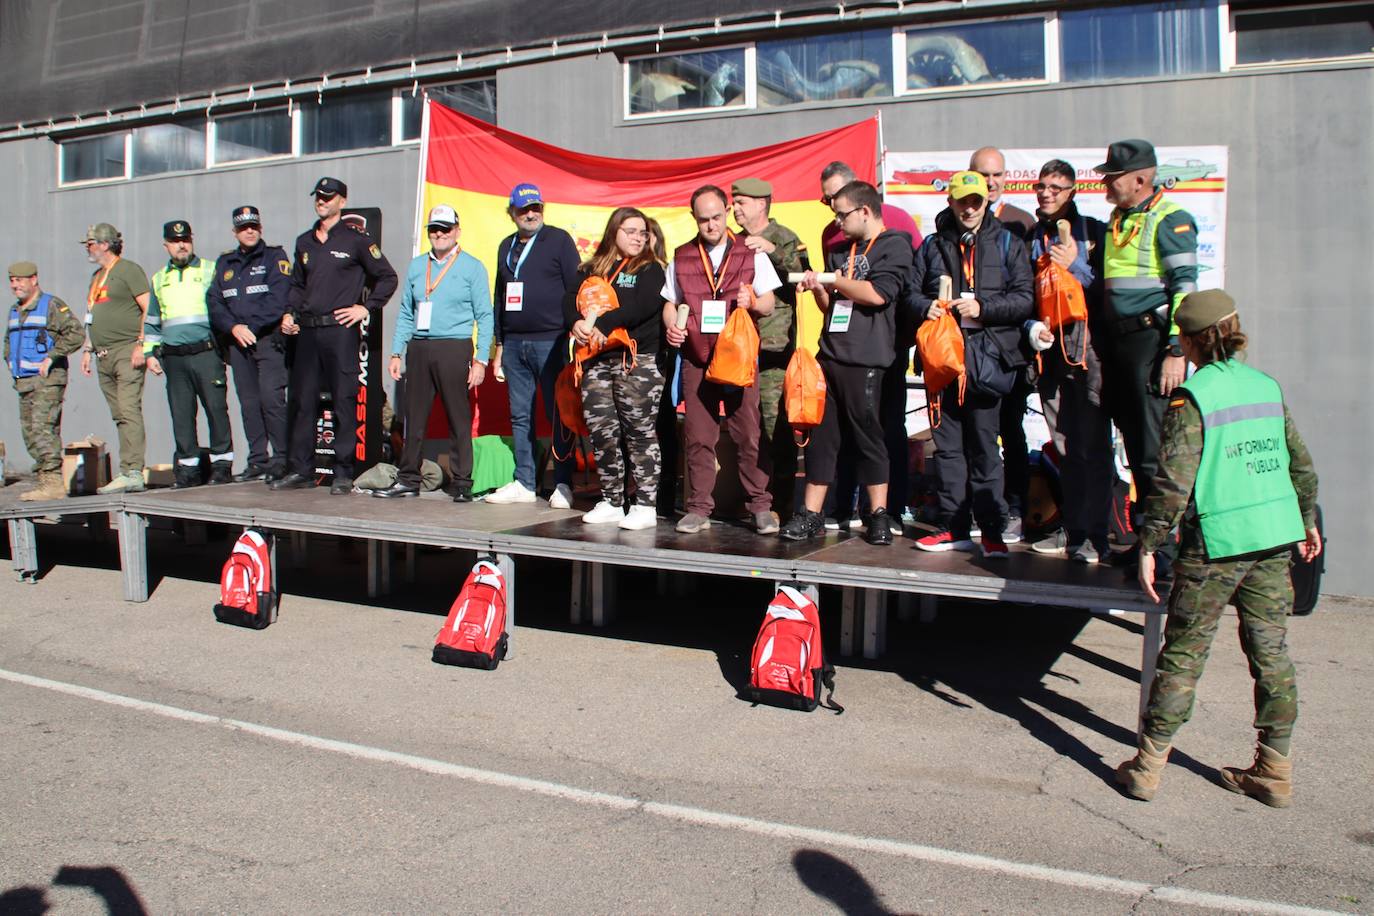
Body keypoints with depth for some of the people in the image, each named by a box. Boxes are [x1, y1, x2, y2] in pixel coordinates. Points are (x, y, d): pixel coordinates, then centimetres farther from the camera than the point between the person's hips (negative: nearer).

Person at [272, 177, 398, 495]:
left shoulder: (356, 240, 1)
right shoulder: (304, 242, 18)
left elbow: (387, 278, 3)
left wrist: (365, 308, -5)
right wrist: (289, 314, 12)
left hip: (340, 330, -6)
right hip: (307, 331, 6)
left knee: (344, 401, -3)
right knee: (301, 400, 6)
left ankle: (343, 473, 3)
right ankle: (300, 469, 14)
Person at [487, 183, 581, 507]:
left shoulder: (559, 240, 1)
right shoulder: (506, 246, 17)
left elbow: (575, 288, -3)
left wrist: (572, 333, -8)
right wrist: (500, 341, 18)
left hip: (550, 342, -6)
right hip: (514, 343, 6)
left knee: (558, 416, -1)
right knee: (520, 416, 7)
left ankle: (563, 484, 4)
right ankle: (524, 483, 14)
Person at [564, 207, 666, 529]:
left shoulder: (650, 270, 5)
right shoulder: (592, 270, 18)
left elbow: (640, 306, -13)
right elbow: (570, 301, 6)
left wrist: (601, 323, -18)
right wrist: (578, 323, -15)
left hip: (638, 359, -4)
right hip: (596, 361, 4)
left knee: (639, 433, -4)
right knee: (601, 432, 4)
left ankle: (645, 505, 1)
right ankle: (611, 502, 15)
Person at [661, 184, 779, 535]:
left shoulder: (751, 253, 6)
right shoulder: (681, 257, 11)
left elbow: (768, 302, 6)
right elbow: (670, 302, 16)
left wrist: (752, 302, -16)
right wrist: (670, 324, -5)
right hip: (696, 357, 2)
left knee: (749, 433, -2)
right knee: (697, 435, 3)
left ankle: (760, 506, 7)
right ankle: (699, 508, 12)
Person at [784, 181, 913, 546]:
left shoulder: (894, 245, -1)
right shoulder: (840, 252, 19)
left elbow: (877, 294, -15)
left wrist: (837, 281, -2)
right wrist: (817, 288, 3)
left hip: (864, 360, -6)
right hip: (830, 354, 6)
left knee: (867, 435, -1)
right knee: (821, 434, 5)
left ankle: (878, 517, 9)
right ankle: (812, 515, 10)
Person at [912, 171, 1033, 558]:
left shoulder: (1006, 243, 8)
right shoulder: (933, 244, 15)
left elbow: (1025, 298, 0)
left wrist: (983, 308, -13)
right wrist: (926, 306, -8)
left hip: (986, 354, -3)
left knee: (983, 444, -4)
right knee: (947, 442, 6)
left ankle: (992, 529, 3)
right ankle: (954, 527, 14)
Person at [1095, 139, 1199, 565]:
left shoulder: (1169, 219, -6)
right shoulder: (1117, 220, 18)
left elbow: (1185, 286, -12)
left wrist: (1176, 350, -18)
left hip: (1152, 342, -8)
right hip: (1118, 342, 8)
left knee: (1155, 452, -7)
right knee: (1135, 448, 11)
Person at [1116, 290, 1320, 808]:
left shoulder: (1193, 396, -10)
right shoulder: (1268, 386, 9)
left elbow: (1173, 482, -16)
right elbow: (1301, 463, 16)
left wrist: (1148, 546, -10)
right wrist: (1307, 521, 30)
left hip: (1216, 543, -6)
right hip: (1275, 538, 6)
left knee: (1183, 655, 2)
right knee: (1270, 652, 12)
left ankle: (1148, 767, 10)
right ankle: (1276, 771, 21)